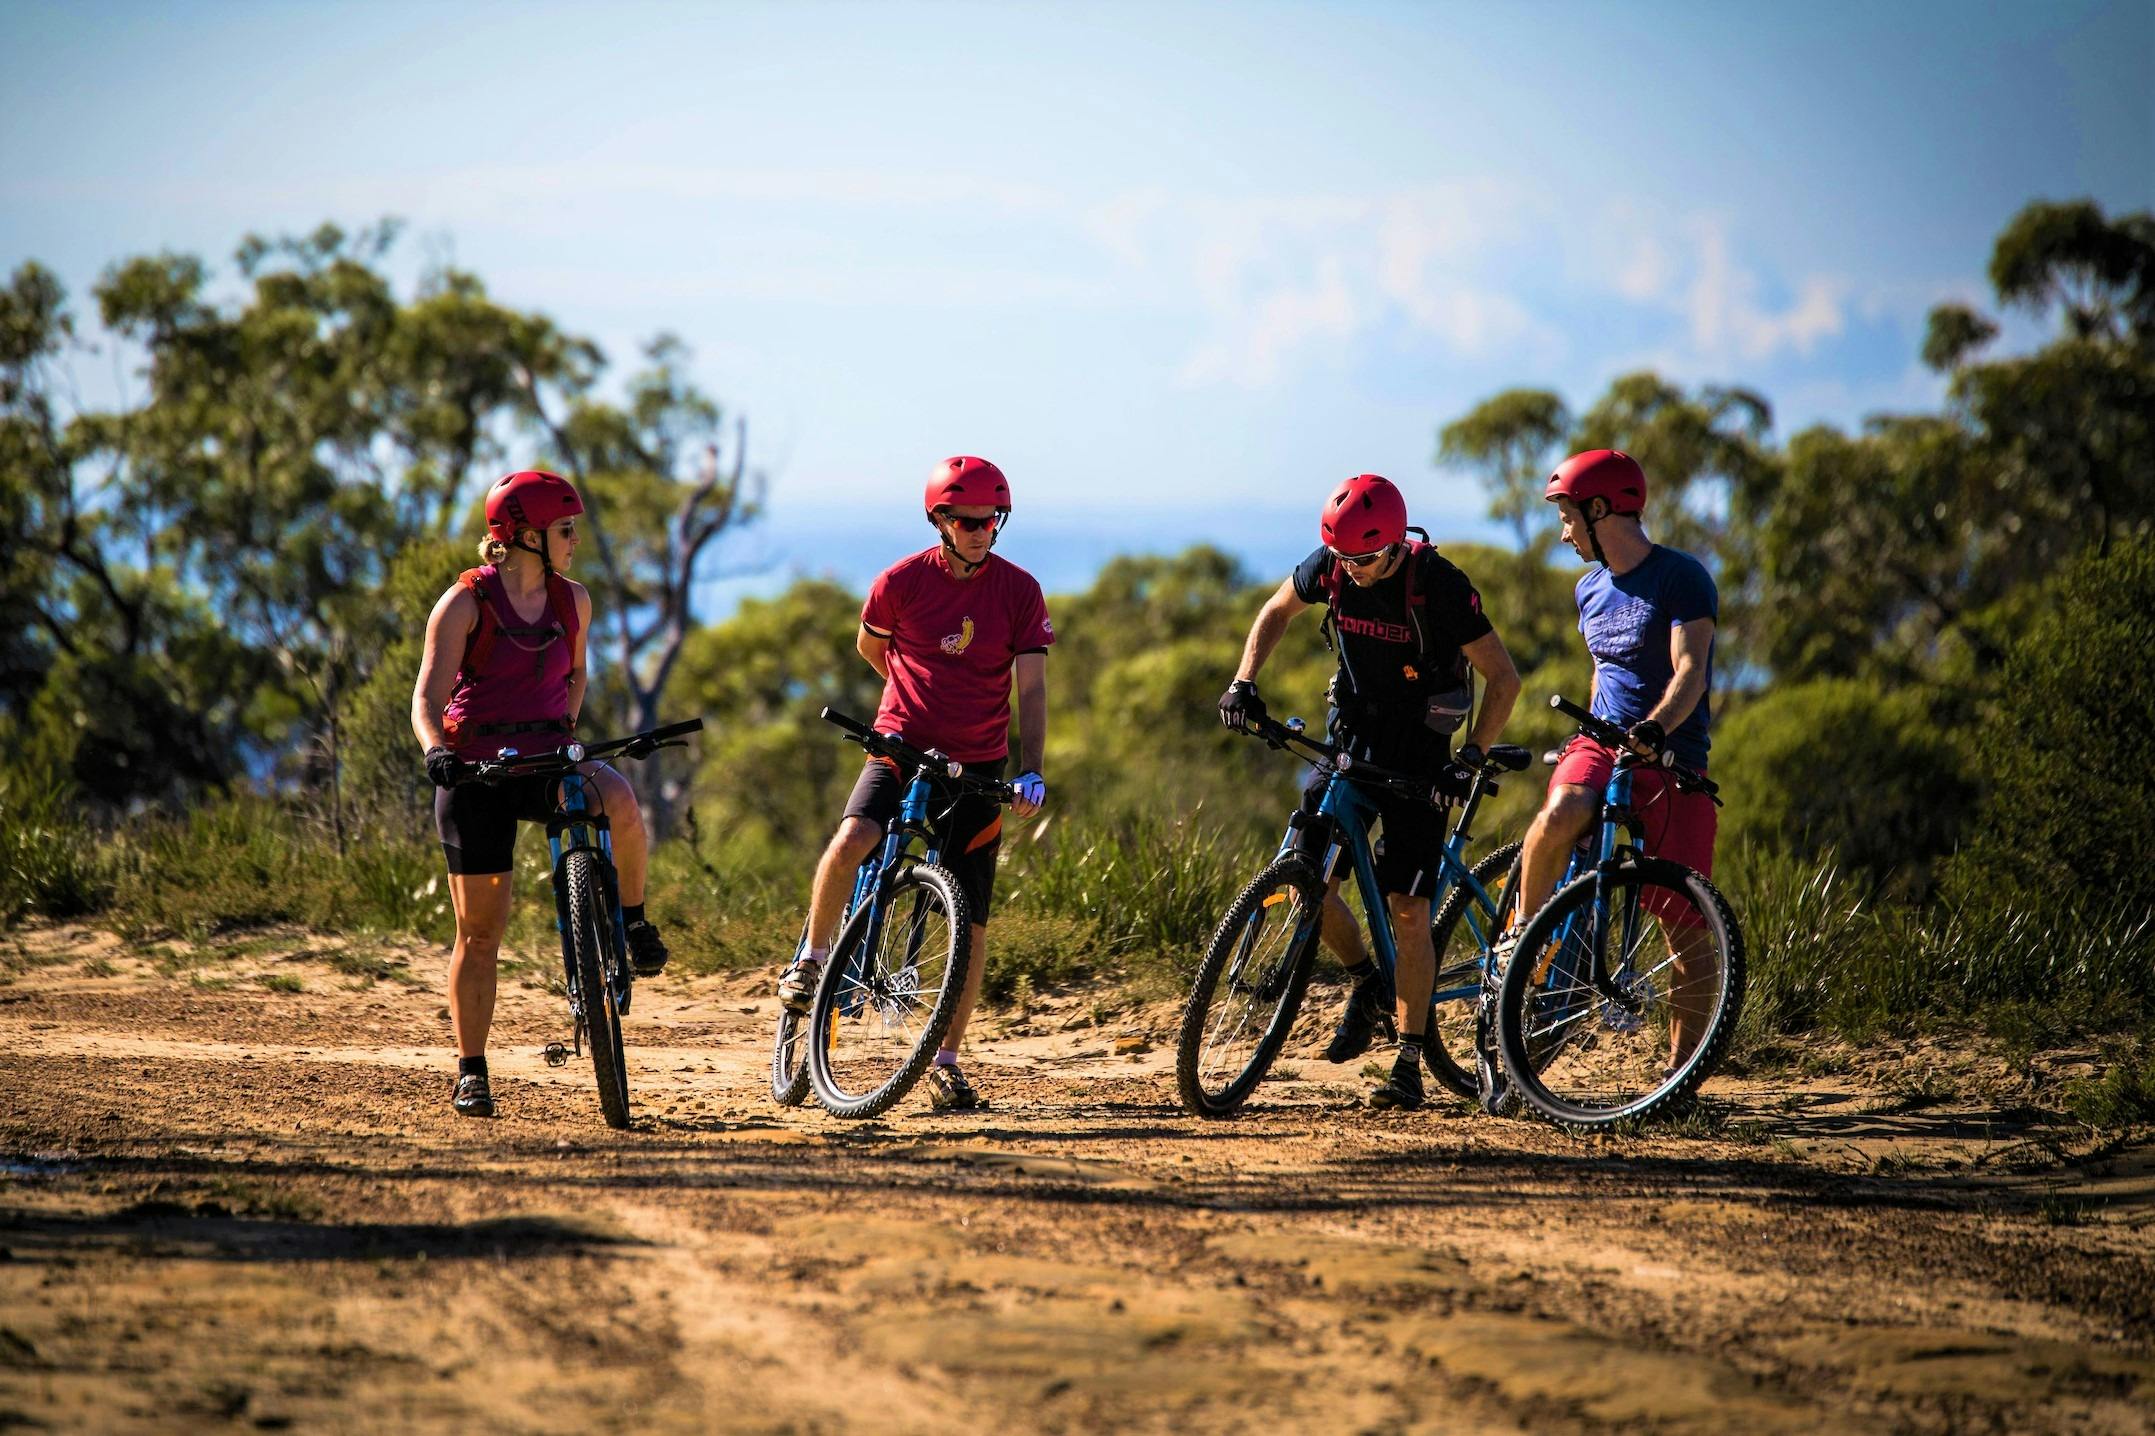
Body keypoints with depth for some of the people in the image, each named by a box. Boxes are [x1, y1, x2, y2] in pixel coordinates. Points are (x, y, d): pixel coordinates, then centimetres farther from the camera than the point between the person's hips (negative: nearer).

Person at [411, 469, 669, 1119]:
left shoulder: (572, 600, 5)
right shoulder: (465, 603, -9)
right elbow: (428, 699, -15)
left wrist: (567, 728, 8)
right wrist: (436, 751, -34)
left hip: (548, 760, 3)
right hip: (477, 770, -3)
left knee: (619, 801, -33)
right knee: (480, 930, -1)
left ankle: (631, 920, -9)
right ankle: (470, 1071, 11)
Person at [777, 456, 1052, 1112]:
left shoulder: (1019, 591, -5)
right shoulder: (902, 582, -7)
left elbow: (1031, 687, -8)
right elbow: (869, 646, 13)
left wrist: (1031, 769, -20)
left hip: (978, 764, 1)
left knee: (970, 923, 0)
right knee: (849, 842, -30)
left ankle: (947, 1060, 11)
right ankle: (813, 955, -5)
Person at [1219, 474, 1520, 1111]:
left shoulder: (1439, 585, -21)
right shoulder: (1331, 565, -9)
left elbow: (1503, 678, -13)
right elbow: (1277, 610, 12)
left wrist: (1472, 757, -22)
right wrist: (1243, 681, -2)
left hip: (1418, 755, -4)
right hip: (1350, 740, 4)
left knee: (1408, 910, -8)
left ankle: (1408, 1067, -2)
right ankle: (1366, 982, 20)